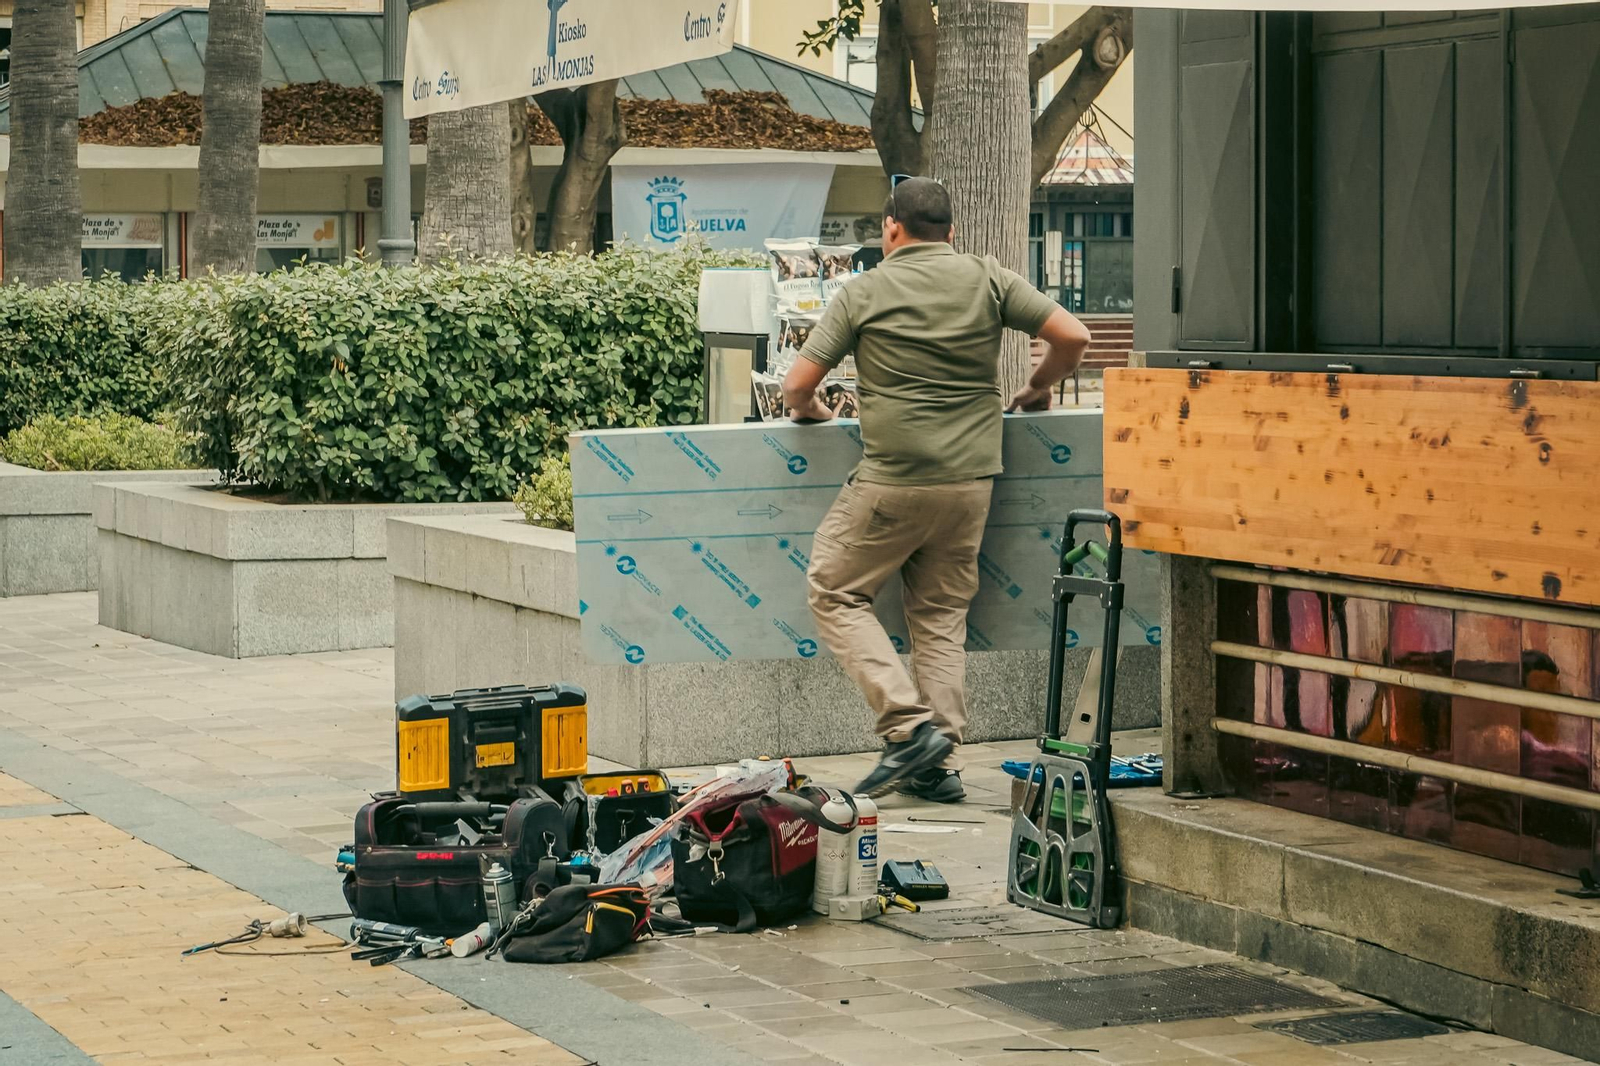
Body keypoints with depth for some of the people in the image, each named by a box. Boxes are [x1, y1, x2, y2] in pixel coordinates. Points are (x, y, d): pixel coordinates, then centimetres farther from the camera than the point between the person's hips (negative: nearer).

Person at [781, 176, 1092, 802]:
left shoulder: (864, 292, -2)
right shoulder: (987, 279, 4)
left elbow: (797, 387, -3)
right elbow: (1073, 337, 0)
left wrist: (810, 411, 20)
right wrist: (1038, 388, 19)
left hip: (893, 480, -4)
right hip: (972, 477, 4)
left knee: (835, 592, 9)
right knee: (941, 615, 14)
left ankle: (909, 725, -5)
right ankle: (939, 764, 9)